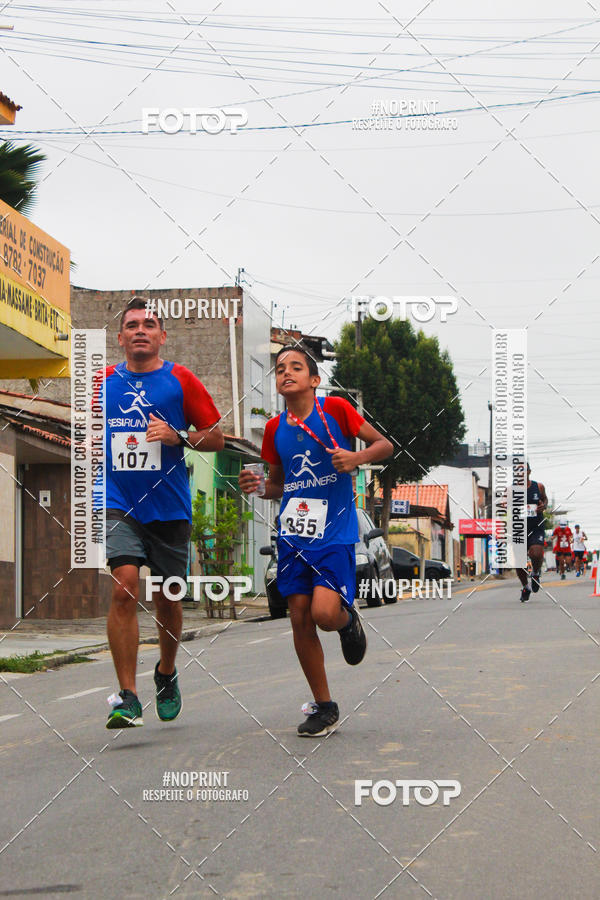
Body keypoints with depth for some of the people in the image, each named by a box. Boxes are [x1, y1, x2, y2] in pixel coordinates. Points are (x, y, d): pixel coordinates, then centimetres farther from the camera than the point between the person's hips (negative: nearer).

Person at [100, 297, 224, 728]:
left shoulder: (181, 381, 2)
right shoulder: (103, 381, 9)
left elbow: (216, 438, 4)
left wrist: (178, 436, -12)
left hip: (170, 507, 0)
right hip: (120, 504, 0)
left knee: (168, 599, 8)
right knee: (125, 587, -18)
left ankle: (167, 673, 37)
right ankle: (127, 697, -17)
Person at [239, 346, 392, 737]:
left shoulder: (335, 409, -4)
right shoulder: (275, 428, 8)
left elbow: (385, 444, 1)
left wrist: (358, 458, -19)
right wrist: (258, 486, -2)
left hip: (335, 532, -4)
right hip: (293, 534, 4)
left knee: (325, 613, -19)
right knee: (300, 620, 2)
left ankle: (348, 620, 19)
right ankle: (324, 707, 15)